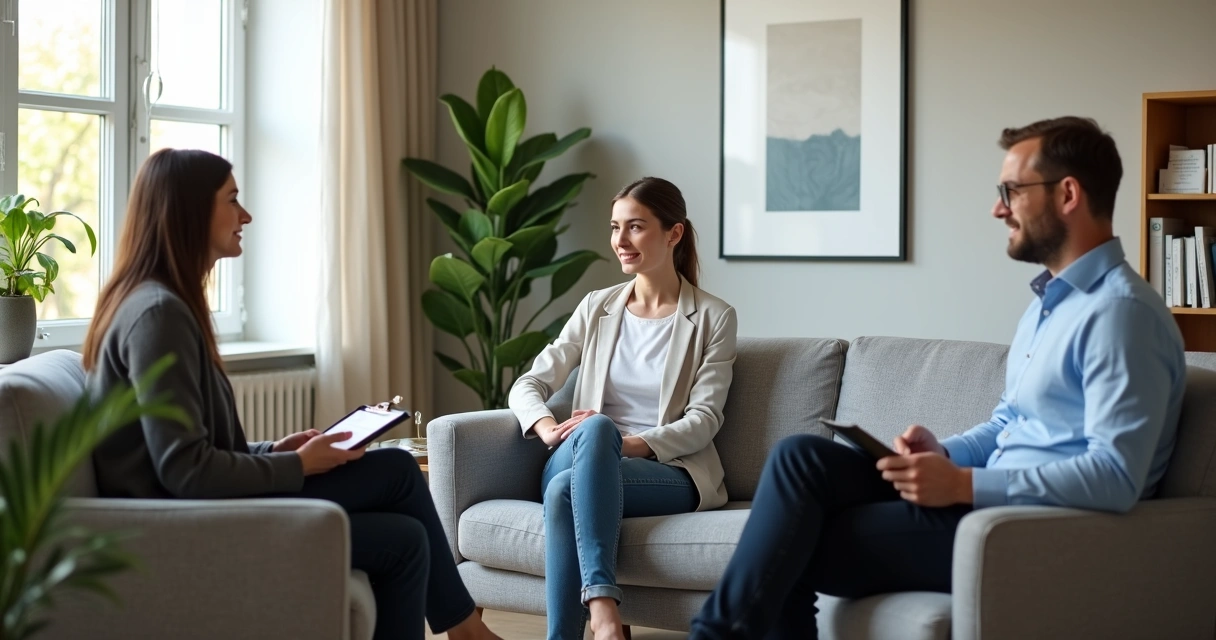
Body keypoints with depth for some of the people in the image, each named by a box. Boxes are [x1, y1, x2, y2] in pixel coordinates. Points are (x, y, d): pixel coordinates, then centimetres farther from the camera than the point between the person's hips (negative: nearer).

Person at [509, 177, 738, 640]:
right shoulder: (597, 308, 13)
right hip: (589, 462, 3)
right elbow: (528, 385, 7)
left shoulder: (713, 318, 3)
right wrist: (549, 429, -16)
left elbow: (704, 420, -5)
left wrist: (632, 443, -21)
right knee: (594, 428, -35)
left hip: (672, 475, -3)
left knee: (566, 490, -34)